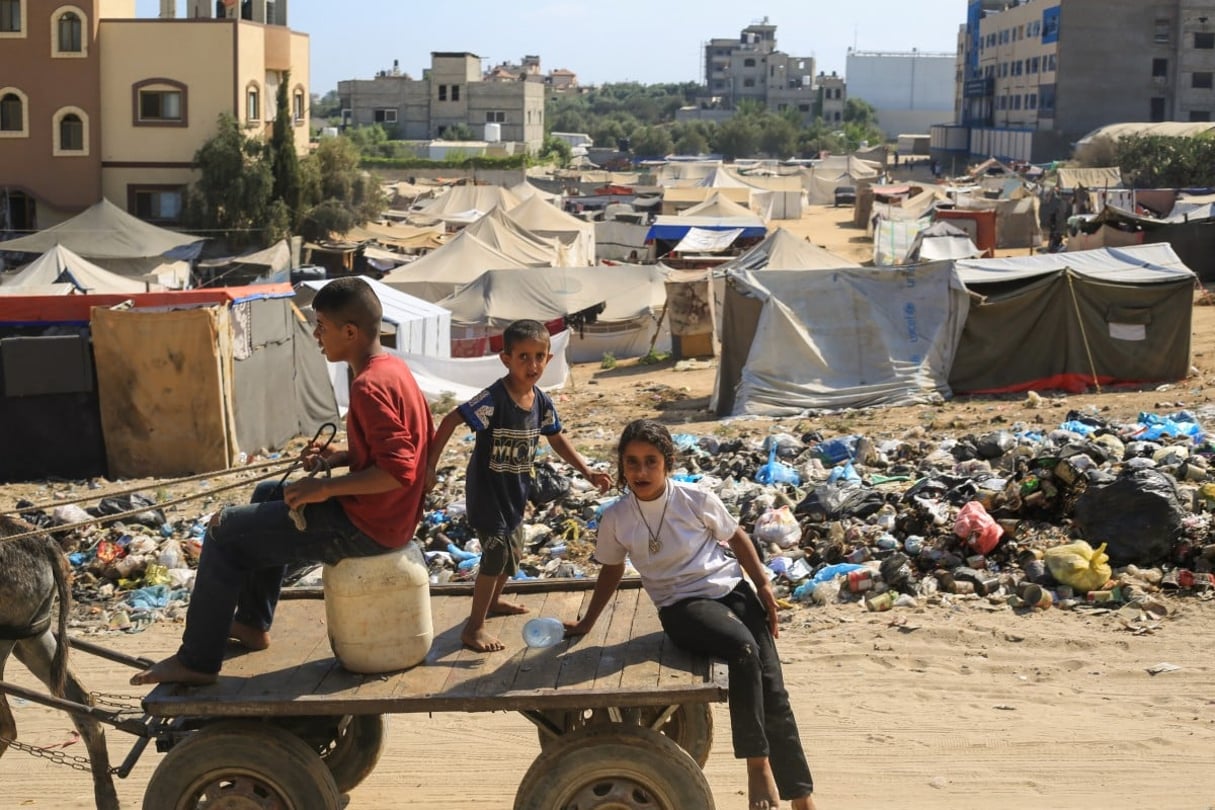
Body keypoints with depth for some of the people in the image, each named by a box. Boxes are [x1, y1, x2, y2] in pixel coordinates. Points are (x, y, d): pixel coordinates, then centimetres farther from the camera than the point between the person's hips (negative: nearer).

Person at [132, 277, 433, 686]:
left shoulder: (370, 386, -24)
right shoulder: (390, 367, 7)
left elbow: (397, 471, -30)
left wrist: (324, 488, -22)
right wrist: (337, 458, 6)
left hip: (365, 525, -10)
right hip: (383, 513, 10)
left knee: (225, 531, -3)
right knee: (268, 495, 29)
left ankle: (196, 662, 6)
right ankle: (252, 623, 35)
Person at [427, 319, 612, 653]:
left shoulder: (542, 402, -4)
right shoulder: (493, 399, -26)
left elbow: (558, 440, 9)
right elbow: (450, 420, -25)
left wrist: (588, 472, 4)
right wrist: (430, 465, -27)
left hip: (515, 491, 8)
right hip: (487, 490, -8)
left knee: (514, 550, 23)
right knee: (496, 554, -9)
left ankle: (492, 601, 48)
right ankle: (474, 628, 2)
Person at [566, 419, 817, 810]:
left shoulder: (696, 499, -6)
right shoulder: (616, 518, -5)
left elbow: (735, 536, 10)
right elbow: (612, 570, 13)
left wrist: (763, 586, 6)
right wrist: (587, 623, 16)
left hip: (731, 589, 2)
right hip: (683, 606, -2)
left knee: (772, 690, -5)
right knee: (743, 648, -34)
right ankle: (757, 764, -22)